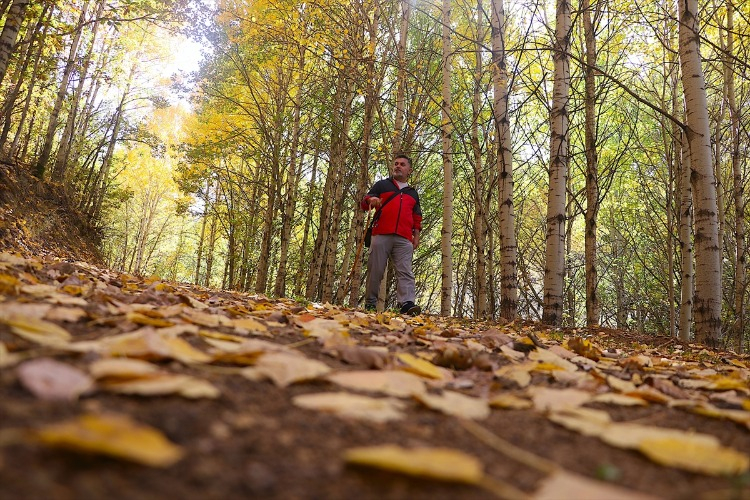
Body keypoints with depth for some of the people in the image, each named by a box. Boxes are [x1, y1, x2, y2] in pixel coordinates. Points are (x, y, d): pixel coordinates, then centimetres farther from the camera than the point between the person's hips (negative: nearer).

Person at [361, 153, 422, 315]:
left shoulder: (413, 193, 27)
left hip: (404, 239, 2)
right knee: (375, 271, -3)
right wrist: (370, 199, -12)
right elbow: (364, 203, 12)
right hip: (381, 235, -1)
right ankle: (370, 304, 5)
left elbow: (417, 218, 25)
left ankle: (408, 304, -25)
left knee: (405, 273, -13)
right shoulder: (382, 185, 19)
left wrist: (416, 235, 12)